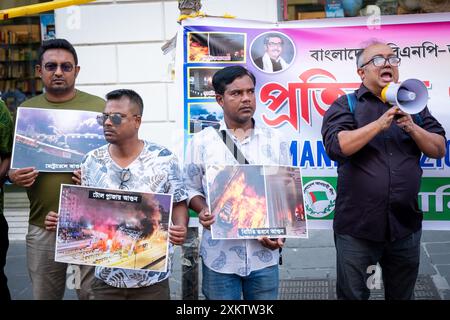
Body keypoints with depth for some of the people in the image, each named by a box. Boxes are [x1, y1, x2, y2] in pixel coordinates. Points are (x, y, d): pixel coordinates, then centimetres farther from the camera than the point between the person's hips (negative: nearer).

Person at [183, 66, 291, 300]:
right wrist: (203, 210, -14)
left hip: (264, 255, 2)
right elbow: (190, 188, 6)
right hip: (219, 257, -1)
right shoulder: (201, 141, 1)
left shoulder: (275, 141, 5)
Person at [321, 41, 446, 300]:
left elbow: (439, 150, 7)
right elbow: (336, 146, -17)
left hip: (406, 225, 4)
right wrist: (380, 123, -21)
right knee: (352, 294, 9)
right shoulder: (345, 106, -1)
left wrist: (412, 127, -10)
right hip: (357, 227, -3)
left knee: (402, 295, 17)